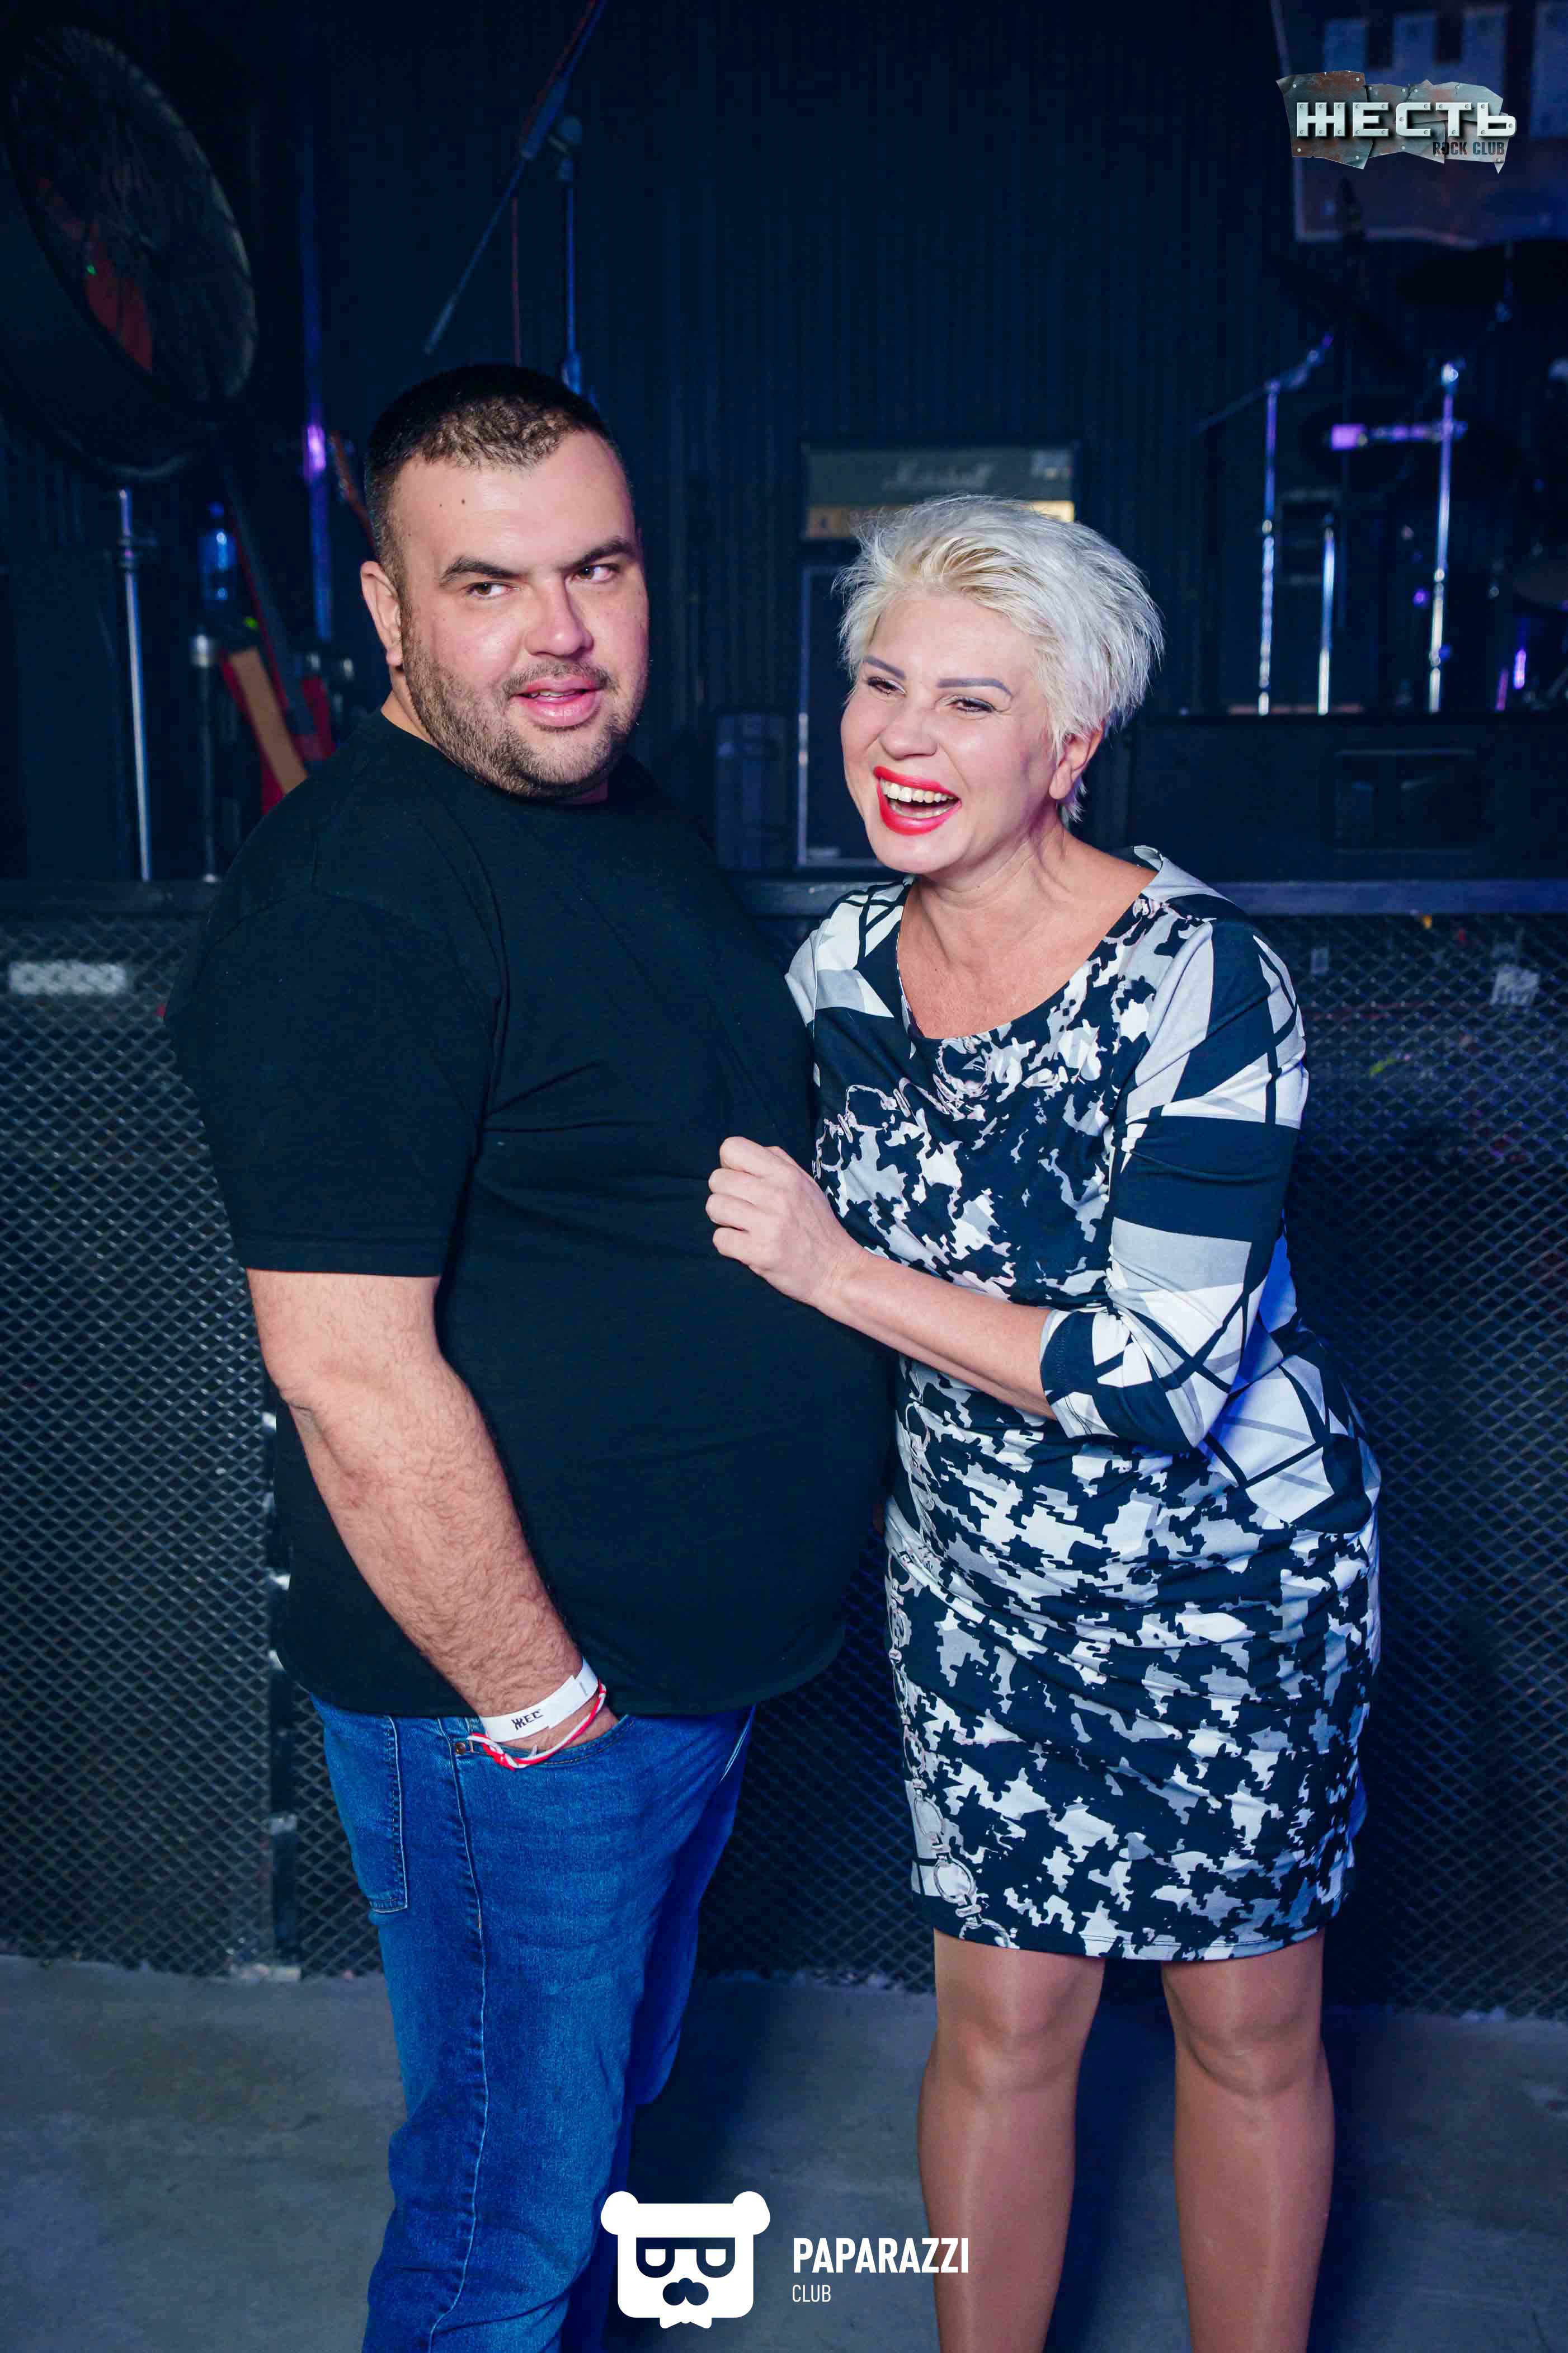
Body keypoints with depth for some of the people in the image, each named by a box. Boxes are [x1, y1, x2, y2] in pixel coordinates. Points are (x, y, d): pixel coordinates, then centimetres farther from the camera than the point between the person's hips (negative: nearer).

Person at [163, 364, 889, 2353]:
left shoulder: (625, 808, 6)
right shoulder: (351, 905, -23)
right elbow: (354, 1381, -26)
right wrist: (538, 1699, -18)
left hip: (696, 1657, 9)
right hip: (510, 1696, -8)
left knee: (607, 2114, 29)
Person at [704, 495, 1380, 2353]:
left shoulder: (1195, 977, -23)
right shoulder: (841, 967, -5)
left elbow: (1162, 1374, -27)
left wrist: (837, 1272, -24)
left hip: (1232, 1570, -3)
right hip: (973, 1574, 4)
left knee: (1246, 2028, 16)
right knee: (1001, 2018, 15)